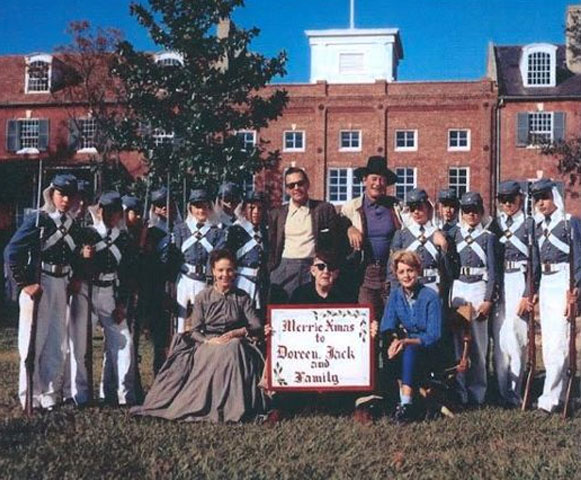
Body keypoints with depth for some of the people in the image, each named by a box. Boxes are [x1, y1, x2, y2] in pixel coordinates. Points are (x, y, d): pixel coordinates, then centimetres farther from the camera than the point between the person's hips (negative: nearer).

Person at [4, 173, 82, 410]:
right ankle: (31, 397, 10)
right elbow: (12, 253, -14)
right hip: (38, 286, -6)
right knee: (33, 341, 0)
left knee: (58, 343, 9)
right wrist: (25, 284, -15)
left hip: (61, 286, 6)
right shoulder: (37, 221, -8)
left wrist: (74, 280, 3)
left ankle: (51, 394, 20)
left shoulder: (73, 225, 10)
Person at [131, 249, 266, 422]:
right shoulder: (203, 298, 8)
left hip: (235, 343, 0)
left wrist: (237, 332, -17)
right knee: (217, 354, -35)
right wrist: (209, 340, -19)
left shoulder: (242, 297, 10)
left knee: (233, 348, -35)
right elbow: (195, 331, 1)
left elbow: (257, 326, 1)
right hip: (207, 345, 0)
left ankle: (231, 406, -33)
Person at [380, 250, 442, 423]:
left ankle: (406, 405, -35)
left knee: (410, 351, -35)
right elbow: (387, 326, -5)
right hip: (404, 343, 4)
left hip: (427, 349, -4)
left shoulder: (430, 297, -12)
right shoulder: (395, 295, 3)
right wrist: (394, 340, -28)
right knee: (394, 350, -29)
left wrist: (407, 342, -31)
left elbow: (434, 336, -17)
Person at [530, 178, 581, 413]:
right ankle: (558, 392, 18)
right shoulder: (538, 226, 14)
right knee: (548, 342, 9)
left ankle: (550, 396, -8)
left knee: (558, 342, -10)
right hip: (545, 282, 7)